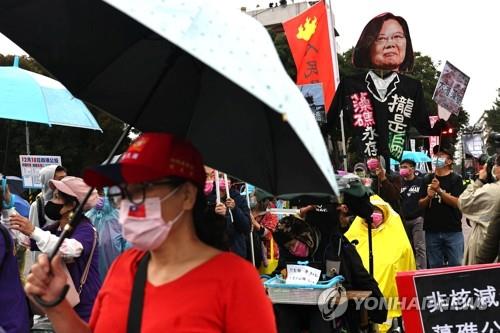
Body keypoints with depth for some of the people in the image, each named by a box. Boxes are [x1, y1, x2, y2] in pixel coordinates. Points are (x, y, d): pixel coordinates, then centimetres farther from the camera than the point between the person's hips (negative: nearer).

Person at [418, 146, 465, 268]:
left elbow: (456, 202, -12)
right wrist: (428, 197, -13)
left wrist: (439, 190, -22)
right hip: (432, 231, 3)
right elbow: (421, 204, 8)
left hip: (453, 230, -3)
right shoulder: (427, 179, 8)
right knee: (434, 266, 9)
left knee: (456, 265, 1)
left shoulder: (455, 179, -1)